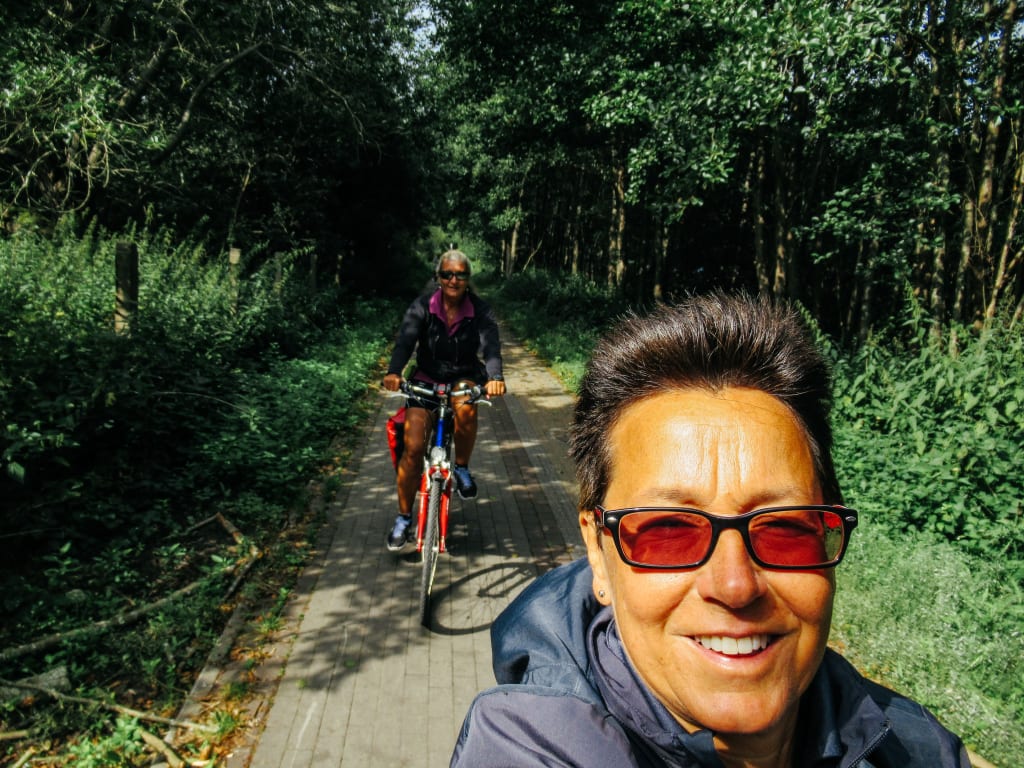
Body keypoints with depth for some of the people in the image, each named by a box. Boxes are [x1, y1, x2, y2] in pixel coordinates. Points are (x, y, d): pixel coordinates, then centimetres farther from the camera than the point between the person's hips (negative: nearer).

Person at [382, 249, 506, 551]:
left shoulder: (479, 310, -13)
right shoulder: (422, 307, -13)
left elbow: (491, 345, -27)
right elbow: (405, 341, -27)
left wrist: (495, 377, -48)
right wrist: (393, 373, -47)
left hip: (465, 377, 0)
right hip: (426, 379, 1)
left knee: (466, 408, -37)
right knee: (413, 448, -11)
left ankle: (462, 468, -9)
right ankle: (403, 518, 7)